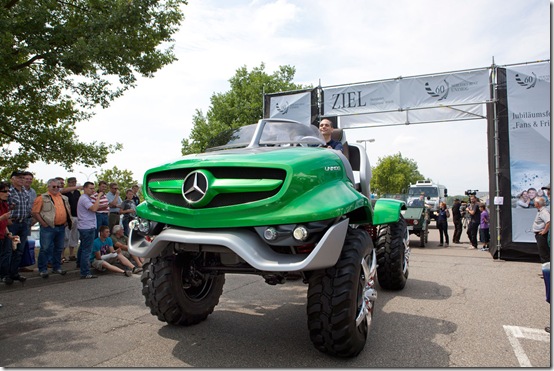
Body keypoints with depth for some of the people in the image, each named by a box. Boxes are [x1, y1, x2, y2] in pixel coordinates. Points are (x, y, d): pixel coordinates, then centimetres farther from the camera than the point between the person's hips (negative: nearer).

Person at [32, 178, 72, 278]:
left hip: (61, 227, 6)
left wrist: (67, 221, 12)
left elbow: (68, 210, 24)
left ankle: (57, 267, 25)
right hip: (48, 228, -6)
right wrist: (43, 223, -12)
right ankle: (42, 269, 9)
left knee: (59, 249, 13)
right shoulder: (43, 198, -5)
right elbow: (35, 212, -9)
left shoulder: (64, 198, 13)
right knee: (45, 249, -2)